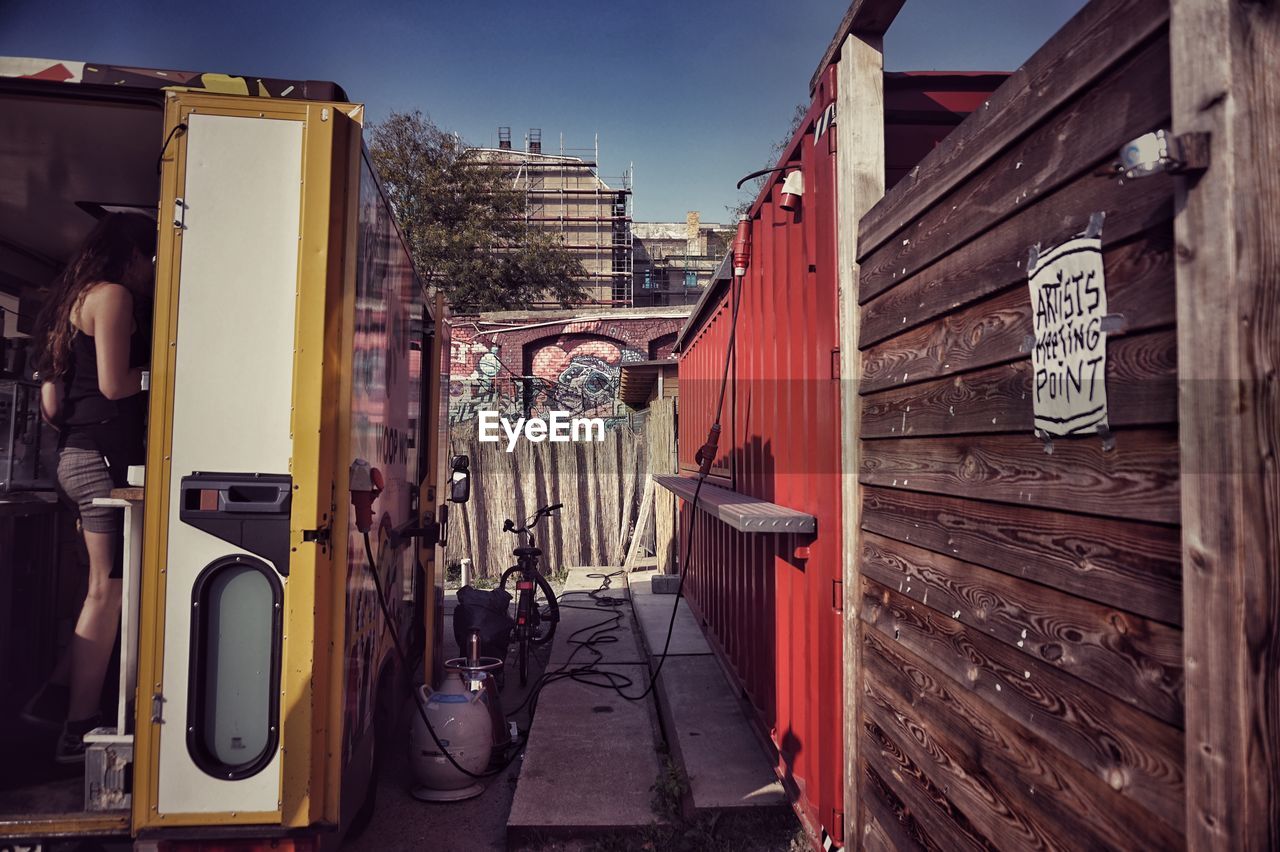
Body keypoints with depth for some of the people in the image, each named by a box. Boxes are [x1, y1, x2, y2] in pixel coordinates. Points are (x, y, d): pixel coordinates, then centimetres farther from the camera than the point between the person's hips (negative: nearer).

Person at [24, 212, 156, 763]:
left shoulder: (70, 300, 20)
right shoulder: (114, 295, -7)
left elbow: (50, 404, 17)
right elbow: (114, 383, -17)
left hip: (77, 454, 10)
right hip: (106, 454, -10)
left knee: (106, 588, 14)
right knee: (107, 591, -4)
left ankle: (57, 697, 21)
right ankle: (79, 729, 3)